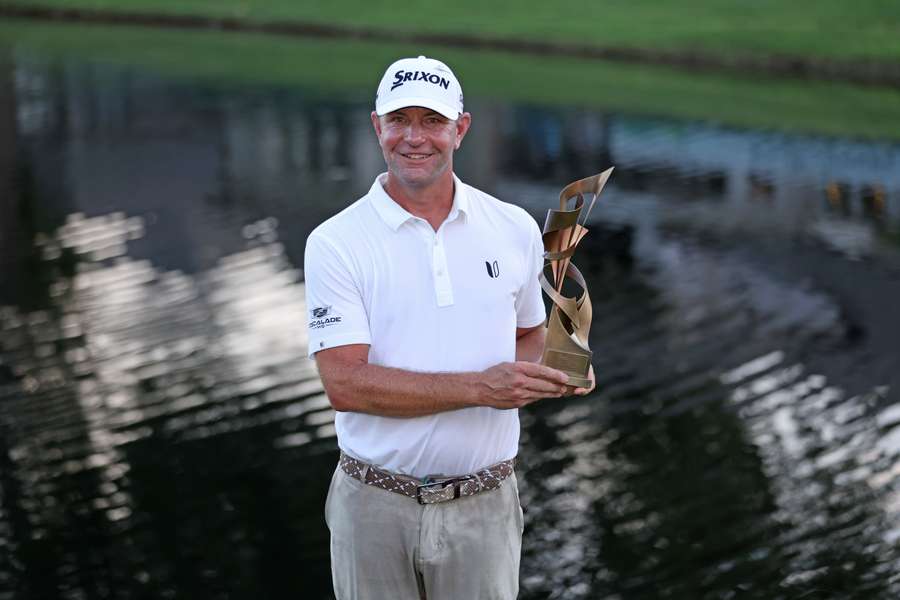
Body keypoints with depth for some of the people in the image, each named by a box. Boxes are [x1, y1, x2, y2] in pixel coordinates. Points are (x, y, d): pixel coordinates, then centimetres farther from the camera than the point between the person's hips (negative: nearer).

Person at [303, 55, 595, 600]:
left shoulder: (515, 229, 3)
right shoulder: (335, 243, -7)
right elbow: (345, 383, -15)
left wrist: (536, 375, -7)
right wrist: (481, 387, -22)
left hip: (484, 507, 2)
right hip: (375, 507, -2)